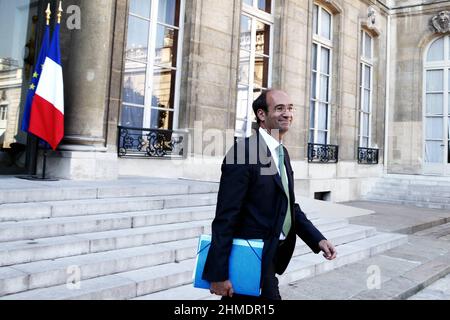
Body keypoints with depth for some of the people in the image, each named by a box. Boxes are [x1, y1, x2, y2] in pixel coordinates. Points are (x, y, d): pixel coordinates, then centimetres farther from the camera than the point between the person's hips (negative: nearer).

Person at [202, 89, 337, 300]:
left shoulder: (283, 153, 8)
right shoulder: (244, 151, -19)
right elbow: (225, 217, -22)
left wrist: (318, 239, 0)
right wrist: (218, 274, -21)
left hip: (272, 256, 9)